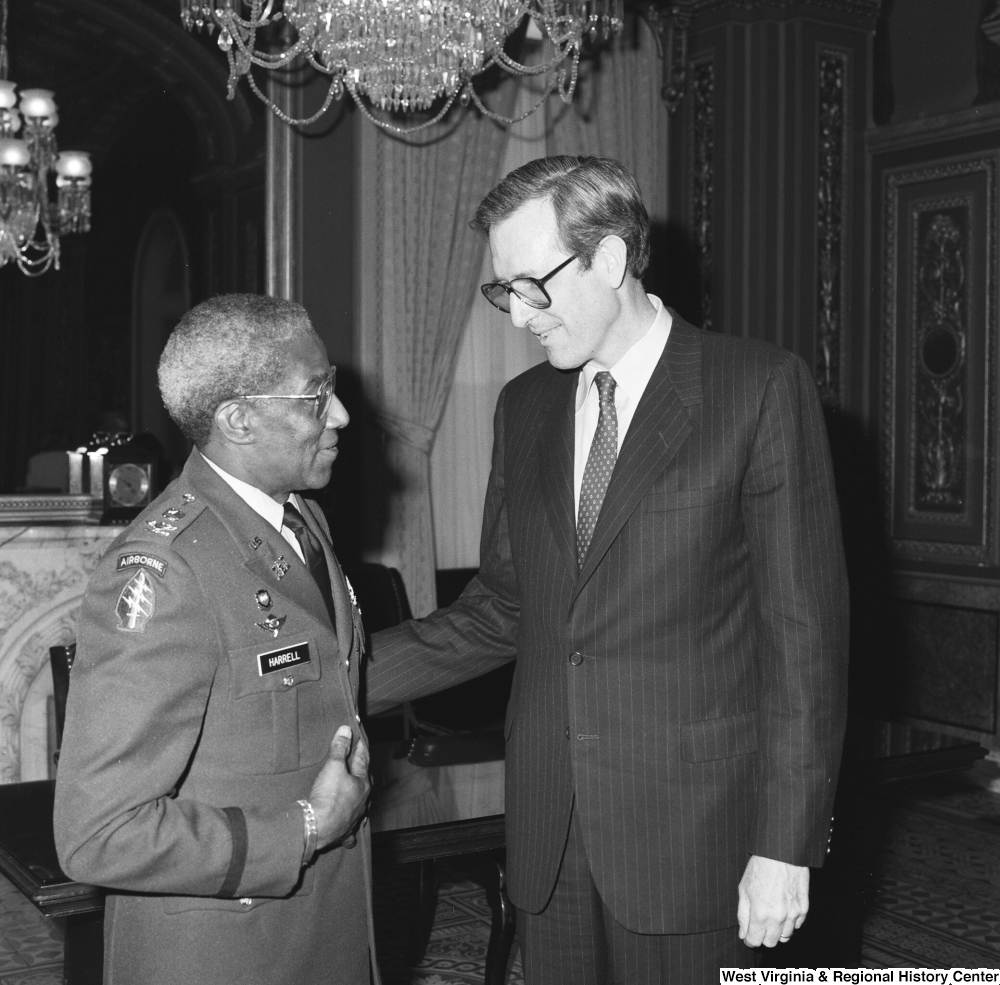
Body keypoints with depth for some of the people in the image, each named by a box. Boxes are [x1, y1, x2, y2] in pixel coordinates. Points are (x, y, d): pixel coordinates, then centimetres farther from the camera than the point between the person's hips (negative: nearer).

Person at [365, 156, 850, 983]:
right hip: (548, 833, 5)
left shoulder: (760, 388, -8)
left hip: (690, 833, -4)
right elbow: (500, 611, 13)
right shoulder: (525, 405, 9)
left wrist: (786, 844, -11)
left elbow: (805, 628, -9)